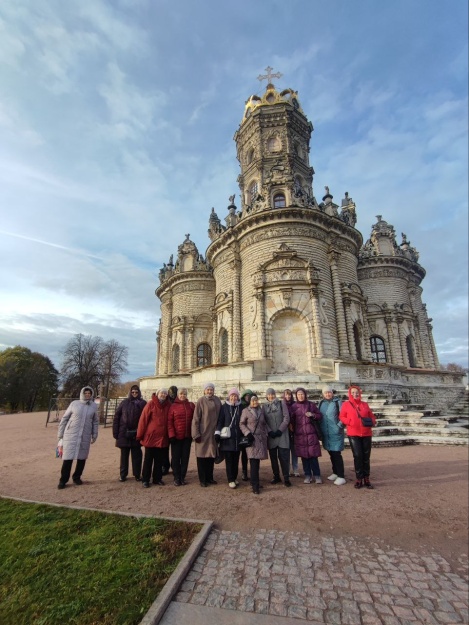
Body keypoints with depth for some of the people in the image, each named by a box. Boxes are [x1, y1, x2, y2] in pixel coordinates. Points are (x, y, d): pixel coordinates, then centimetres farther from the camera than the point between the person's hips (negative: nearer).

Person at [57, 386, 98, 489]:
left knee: (82, 458, 10)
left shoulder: (94, 406, 2)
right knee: (68, 458, 0)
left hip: (85, 437, 2)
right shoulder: (74, 404, -4)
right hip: (70, 435, -2)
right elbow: (64, 419, 2)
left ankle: (77, 477, 28)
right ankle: (63, 480, 17)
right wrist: (60, 434, 2)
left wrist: (94, 435, 8)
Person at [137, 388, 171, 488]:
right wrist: (140, 435, -8)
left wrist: (169, 435, 4)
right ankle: (145, 480, 21)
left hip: (162, 438, 4)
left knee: (159, 460, 13)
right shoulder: (151, 404, -9)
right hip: (150, 437, -3)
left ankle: (157, 478, 26)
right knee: (148, 459, 8)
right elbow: (143, 419, -9)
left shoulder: (168, 405, 1)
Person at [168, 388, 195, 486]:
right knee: (176, 457, 6)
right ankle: (176, 478, 21)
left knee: (185, 457, 9)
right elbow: (169, 421, -5)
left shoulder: (191, 405, 4)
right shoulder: (173, 406, -2)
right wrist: (171, 435, -12)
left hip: (187, 436, 2)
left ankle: (182, 477, 22)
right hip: (176, 436, -2)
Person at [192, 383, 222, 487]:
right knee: (202, 456, 6)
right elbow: (196, 419, -10)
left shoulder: (217, 400, 3)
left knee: (212, 456, 14)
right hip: (203, 433, -4)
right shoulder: (200, 401, -10)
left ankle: (209, 477, 29)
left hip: (214, 433, 5)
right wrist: (196, 434, -12)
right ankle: (202, 480, 19)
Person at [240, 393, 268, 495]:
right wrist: (248, 433, -13)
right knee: (254, 461, -8)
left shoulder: (261, 410, 11)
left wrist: (266, 434, 9)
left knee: (257, 461, 10)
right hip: (252, 438, -5)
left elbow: (264, 424, 18)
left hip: (261, 438, 5)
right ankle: (255, 485, -1)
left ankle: (254, 481, 24)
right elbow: (242, 424, -1)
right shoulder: (245, 411, -2)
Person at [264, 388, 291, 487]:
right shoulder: (264, 406, 6)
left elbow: (286, 418, -4)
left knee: (284, 456, -2)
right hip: (271, 435, 2)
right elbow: (264, 421, 3)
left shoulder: (282, 403, 1)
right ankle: (276, 476, 22)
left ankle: (286, 478, 8)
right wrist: (270, 431, -9)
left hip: (282, 434, -2)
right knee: (273, 457, 9)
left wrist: (280, 430, -10)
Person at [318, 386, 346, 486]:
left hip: (336, 432, -5)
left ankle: (341, 476, 5)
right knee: (331, 453, 15)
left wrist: (339, 425, -14)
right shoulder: (321, 403, 7)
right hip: (325, 433, 5)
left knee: (337, 454, -4)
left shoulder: (337, 402, -7)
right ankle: (335, 472, 30)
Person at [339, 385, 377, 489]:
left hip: (366, 434, 3)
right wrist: (350, 421, -15)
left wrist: (372, 422, -6)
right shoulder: (346, 404, 3)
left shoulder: (365, 404, 11)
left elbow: (372, 416, 15)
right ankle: (359, 479, 10)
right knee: (357, 456, -4)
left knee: (366, 456, 7)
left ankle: (366, 479, 19)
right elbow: (341, 417, 2)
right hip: (353, 434, -3)